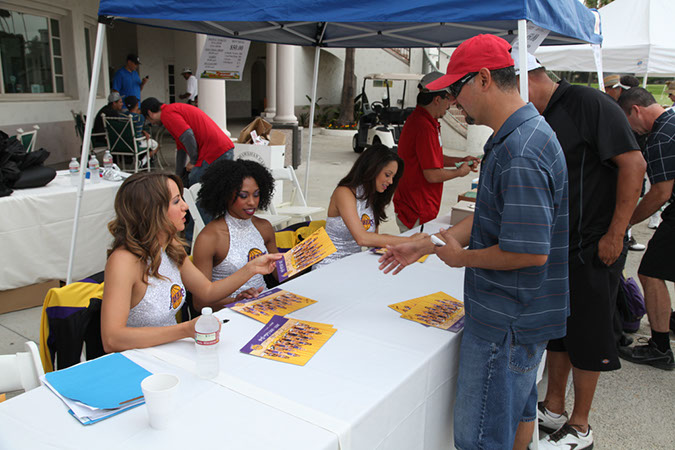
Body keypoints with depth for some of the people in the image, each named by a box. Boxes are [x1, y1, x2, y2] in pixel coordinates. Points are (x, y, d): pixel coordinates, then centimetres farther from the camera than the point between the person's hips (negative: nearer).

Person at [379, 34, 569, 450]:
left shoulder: (520, 153, -26)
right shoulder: (524, 134, 9)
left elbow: (530, 252, -29)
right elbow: (496, 219, 15)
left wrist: (463, 257, -12)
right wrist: (427, 244, 11)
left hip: (507, 322, -10)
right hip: (522, 314, 10)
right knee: (518, 409, 26)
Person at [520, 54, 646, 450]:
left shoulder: (589, 103, -14)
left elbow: (633, 164, -18)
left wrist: (615, 234, -20)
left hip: (593, 246, -8)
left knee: (586, 336, 4)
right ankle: (553, 410, 32)